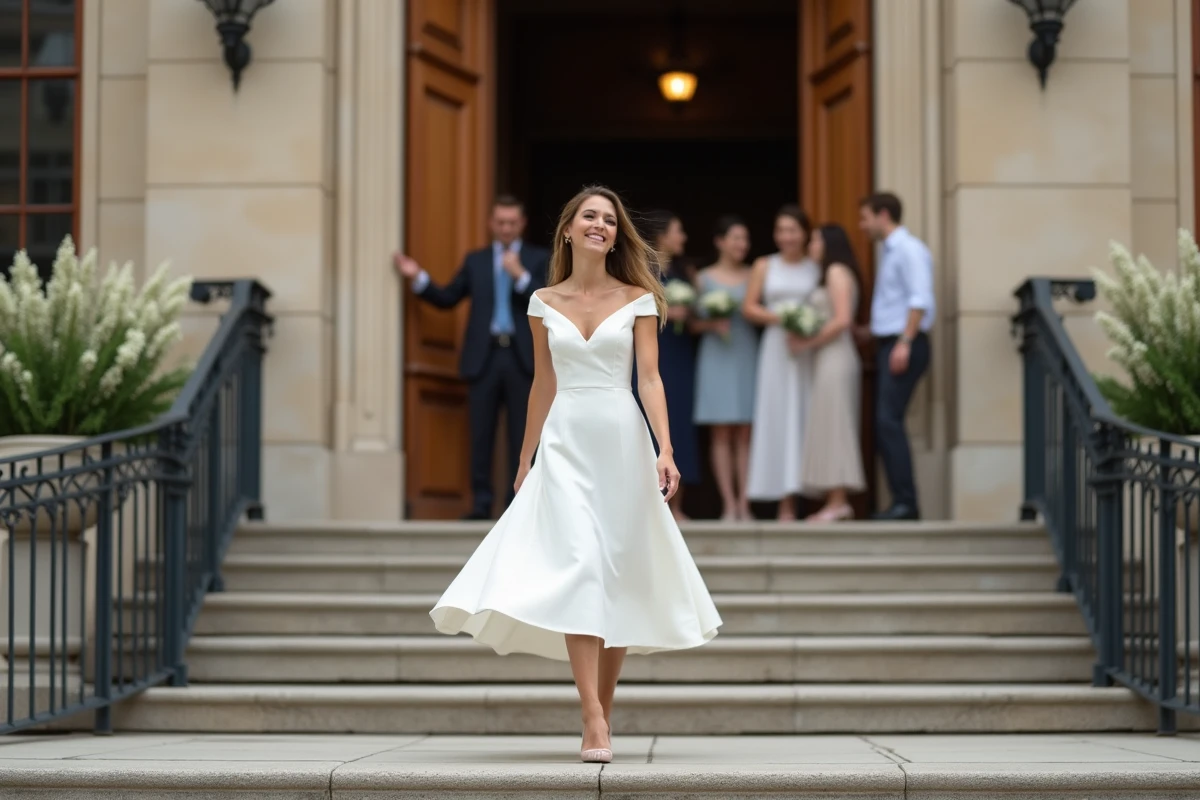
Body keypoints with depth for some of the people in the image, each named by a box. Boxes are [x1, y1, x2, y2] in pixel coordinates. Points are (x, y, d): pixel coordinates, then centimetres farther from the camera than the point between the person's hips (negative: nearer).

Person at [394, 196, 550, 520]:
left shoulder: (540, 259, 7)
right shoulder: (475, 260, 13)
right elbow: (446, 298, 10)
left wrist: (520, 275, -15)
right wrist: (418, 278, -3)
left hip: (522, 357, -2)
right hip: (485, 356, 2)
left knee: (522, 435, 2)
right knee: (481, 434, 1)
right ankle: (481, 503, 4)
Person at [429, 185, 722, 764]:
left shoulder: (639, 299, 4)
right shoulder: (544, 303, 9)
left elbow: (650, 378, -3)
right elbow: (542, 385, 15)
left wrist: (665, 448, -16)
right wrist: (525, 461, 16)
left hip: (622, 440, 0)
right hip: (565, 443, 0)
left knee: (621, 577, 3)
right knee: (578, 569, -15)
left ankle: (602, 712, 15)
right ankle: (594, 725, -20)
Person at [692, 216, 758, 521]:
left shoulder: (753, 276, 8)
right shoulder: (705, 278, 5)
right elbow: (695, 323, 4)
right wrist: (712, 324, -14)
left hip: (748, 357, 1)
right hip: (717, 358, -1)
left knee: (744, 433, 1)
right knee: (721, 433, -3)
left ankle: (744, 503, 2)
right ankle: (729, 505, -2)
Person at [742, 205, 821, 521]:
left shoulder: (818, 267, 7)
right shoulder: (765, 266, 11)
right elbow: (749, 307, 5)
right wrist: (778, 318, -10)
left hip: (810, 350, -1)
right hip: (776, 347, 1)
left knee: (809, 417, -5)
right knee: (780, 417, -3)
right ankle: (786, 503, -4)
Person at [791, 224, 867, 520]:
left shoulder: (837, 271, -7)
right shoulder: (832, 274, 20)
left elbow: (842, 320, -17)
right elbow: (835, 320, 13)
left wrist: (809, 343, -12)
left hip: (836, 358, -9)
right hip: (827, 359, 9)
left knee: (832, 426, -9)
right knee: (830, 429, 7)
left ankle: (837, 503, -8)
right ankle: (836, 502, 6)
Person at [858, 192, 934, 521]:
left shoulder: (909, 249, -8)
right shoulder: (889, 252, 21)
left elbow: (920, 299, -17)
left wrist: (904, 342, -23)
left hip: (904, 345, -10)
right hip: (888, 345, 10)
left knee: (889, 421, -16)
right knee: (884, 425, 5)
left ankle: (906, 503, -17)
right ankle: (901, 502, 6)